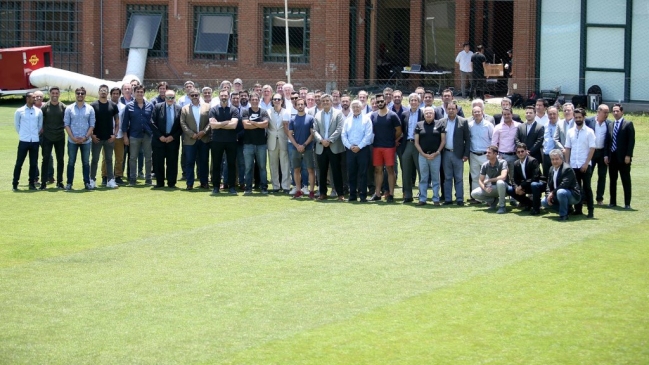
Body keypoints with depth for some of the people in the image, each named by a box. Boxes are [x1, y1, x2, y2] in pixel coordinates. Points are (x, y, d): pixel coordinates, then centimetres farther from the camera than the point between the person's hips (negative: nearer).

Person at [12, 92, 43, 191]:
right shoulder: (19, 111, -2)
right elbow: (16, 124, 8)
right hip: (23, 141, -2)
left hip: (35, 141, 2)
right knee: (19, 163, 0)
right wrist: (22, 134, 9)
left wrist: (36, 134, 11)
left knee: (33, 164, 5)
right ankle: (15, 184, 6)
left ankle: (32, 183, 13)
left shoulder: (38, 111, 4)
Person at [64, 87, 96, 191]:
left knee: (86, 162, 5)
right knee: (71, 162, 3)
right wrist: (73, 137, -10)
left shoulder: (90, 109, 4)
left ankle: (87, 183, 9)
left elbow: (92, 125, 3)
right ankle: (69, 183, 7)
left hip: (86, 140, 1)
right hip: (72, 140, -1)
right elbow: (66, 124, 1)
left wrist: (85, 137, -9)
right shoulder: (69, 108, 3)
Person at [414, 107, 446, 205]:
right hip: (423, 155, 1)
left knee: (435, 178, 3)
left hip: (436, 155, -1)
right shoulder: (419, 125, 7)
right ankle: (422, 199, 9)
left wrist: (436, 153, -7)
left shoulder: (439, 124, 4)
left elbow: (443, 140, 2)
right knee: (423, 178, 5)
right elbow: (416, 142, 5)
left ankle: (436, 199, 8)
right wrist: (424, 154, -4)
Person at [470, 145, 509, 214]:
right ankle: (493, 200, 9)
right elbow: (480, 180, -1)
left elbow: (503, 177, -33)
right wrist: (485, 188, -23)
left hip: (503, 188, -5)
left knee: (500, 182, -40)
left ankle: (502, 206, -23)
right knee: (474, 194, -15)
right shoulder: (485, 165, -4)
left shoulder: (502, 163, -18)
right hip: (491, 188, 5)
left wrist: (488, 180, -23)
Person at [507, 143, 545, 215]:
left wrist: (522, 186, -30)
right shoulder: (516, 164, 1)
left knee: (534, 185, -40)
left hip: (537, 183, -7)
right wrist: (516, 187, -19)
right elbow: (515, 179, 4)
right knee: (509, 190, -8)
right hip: (525, 187, 7)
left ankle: (536, 208, -22)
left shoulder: (533, 161, -19)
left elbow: (535, 178, -28)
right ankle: (529, 203, 8)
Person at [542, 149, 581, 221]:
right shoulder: (551, 169, 7)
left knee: (560, 192, -39)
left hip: (572, 195, -9)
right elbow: (549, 185, 6)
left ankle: (563, 214, -21)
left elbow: (564, 185, -30)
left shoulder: (567, 169, -20)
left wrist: (552, 193, -27)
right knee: (544, 202, 4)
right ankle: (567, 209, 10)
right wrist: (548, 195, -12)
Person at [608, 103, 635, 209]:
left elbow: (631, 141, -8)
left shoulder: (628, 124, -3)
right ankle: (613, 202, 17)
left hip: (623, 157, -6)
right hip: (612, 157, 6)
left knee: (626, 181, -1)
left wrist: (628, 155, -15)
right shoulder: (611, 125, 13)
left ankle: (627, 203, 1)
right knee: (612, 180, 10)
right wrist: (607, 155, 6)